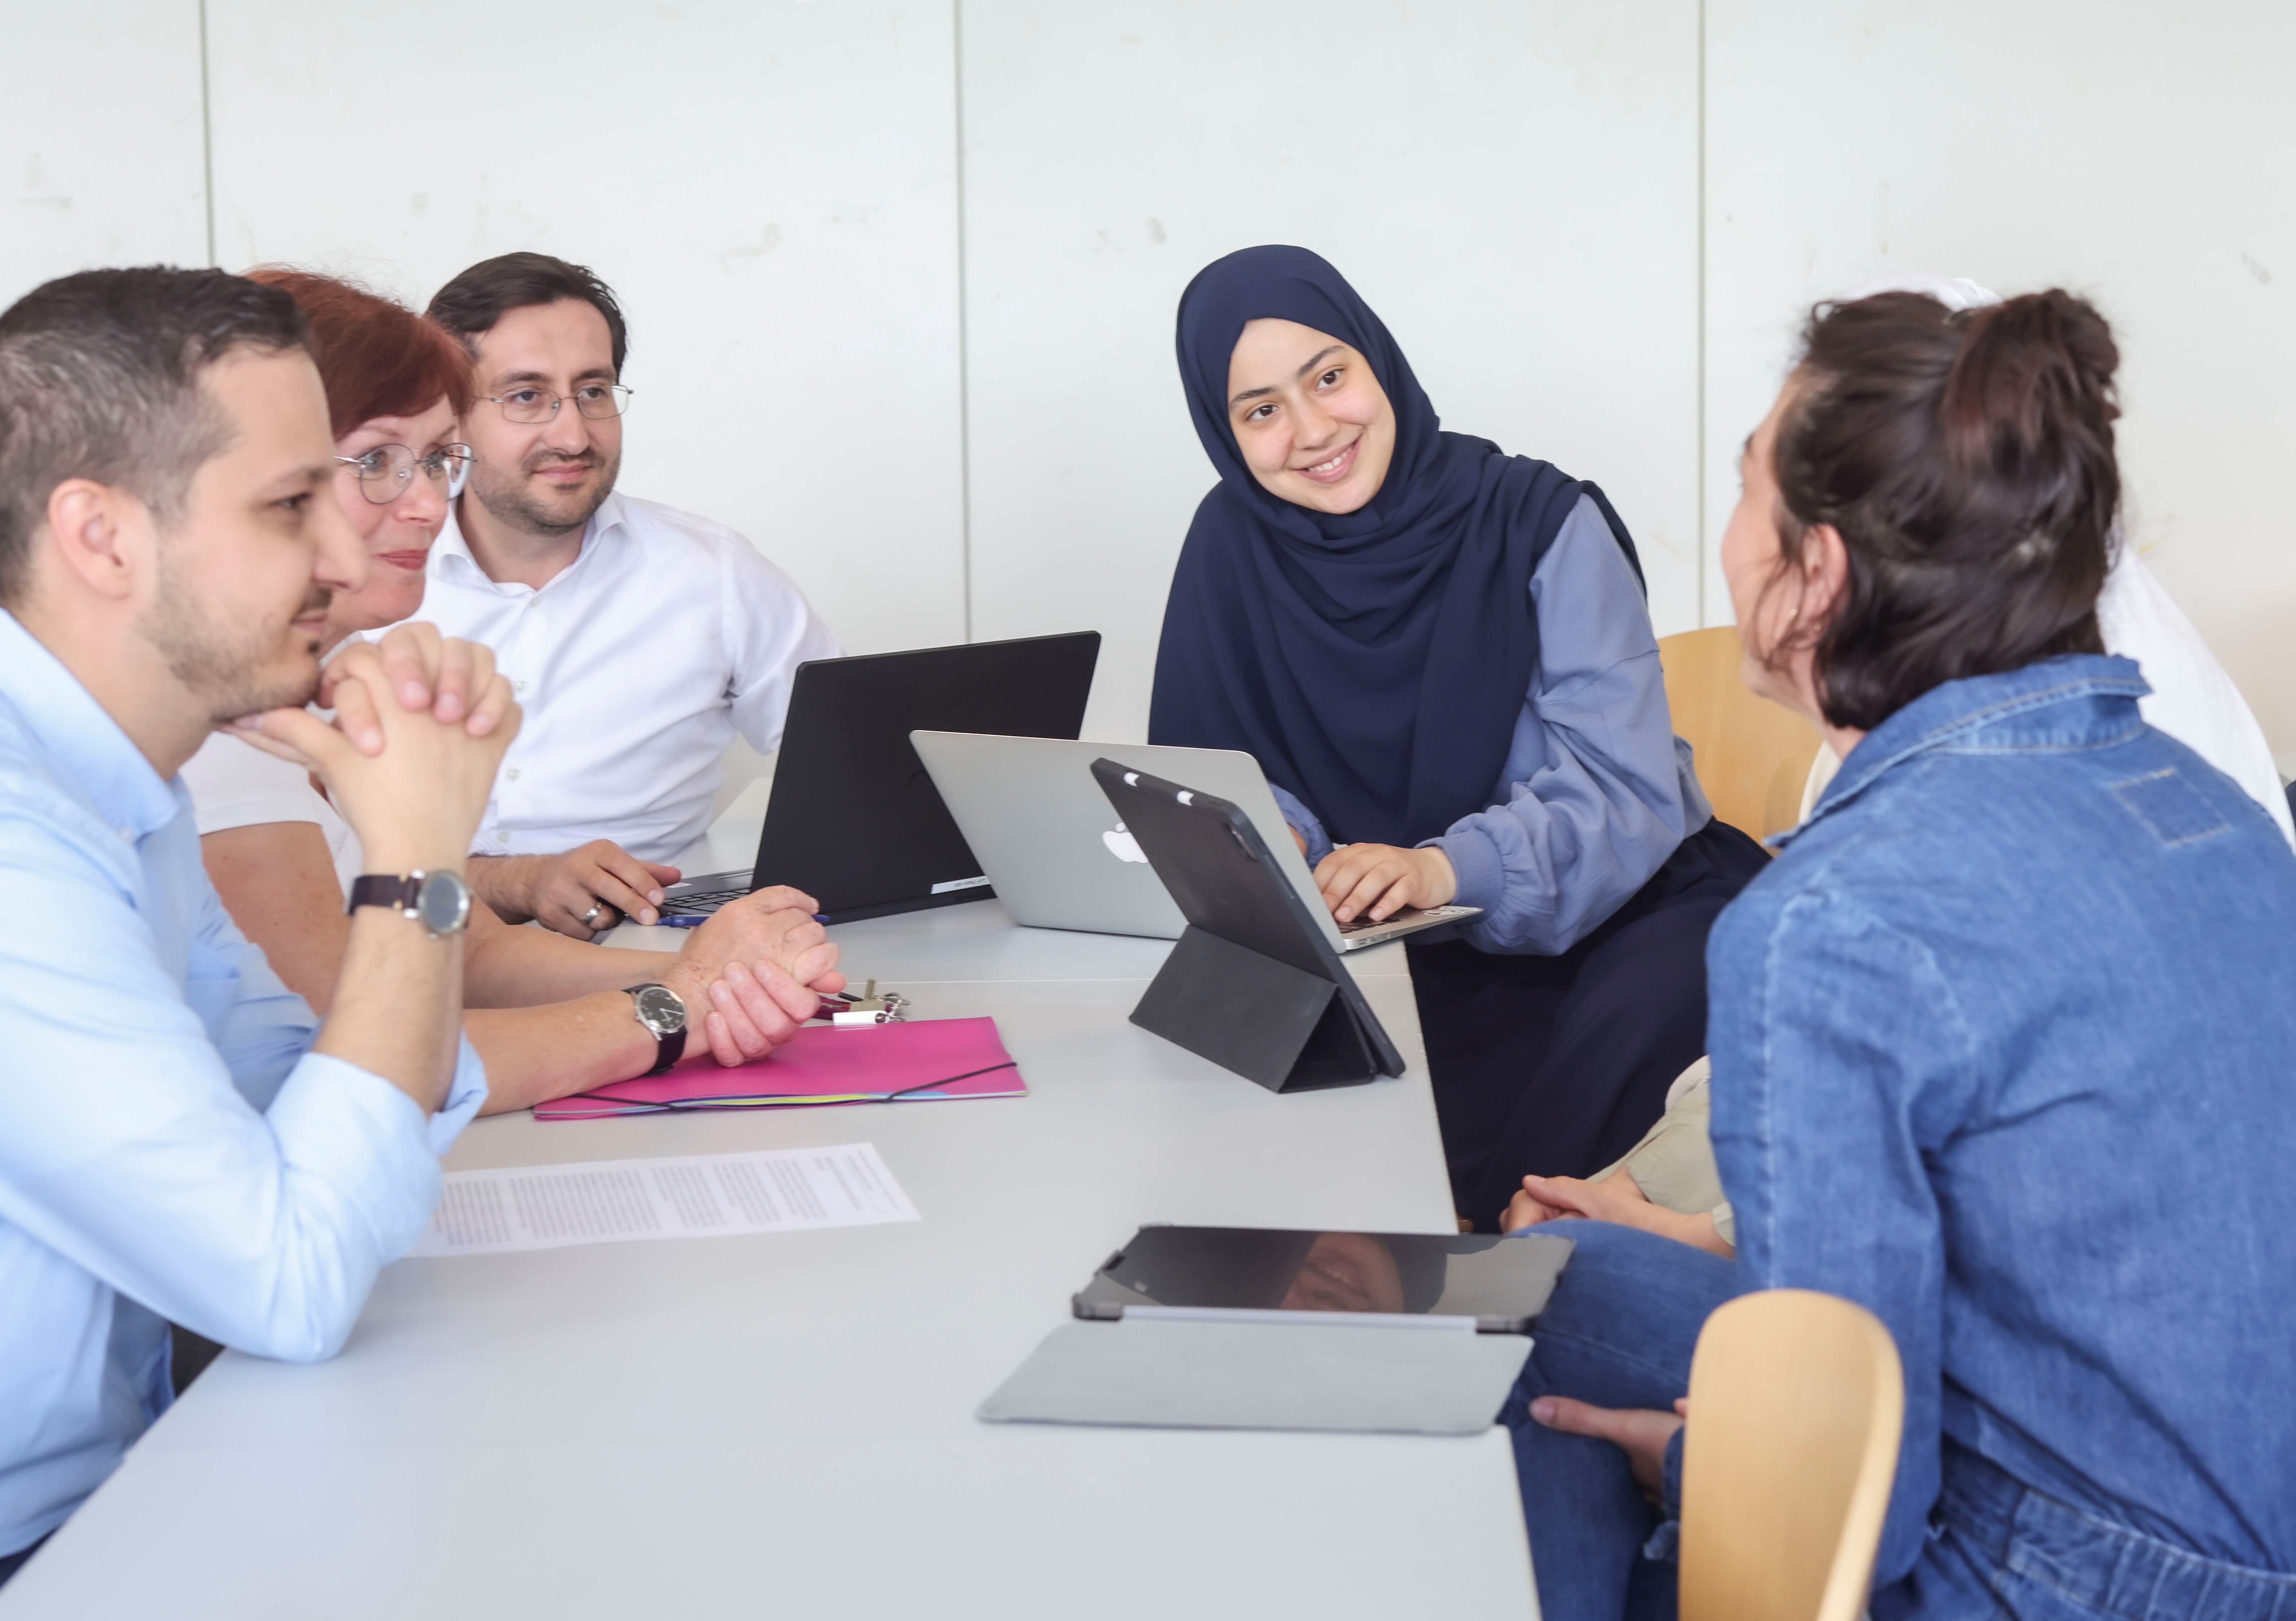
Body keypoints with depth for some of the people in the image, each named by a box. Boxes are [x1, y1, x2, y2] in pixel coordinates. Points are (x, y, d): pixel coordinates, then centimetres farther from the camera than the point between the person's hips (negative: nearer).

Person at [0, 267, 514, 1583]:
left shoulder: (112, 783, 6)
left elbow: (332, 1112, 8)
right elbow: (299, 1282, -23)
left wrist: (437, 821, -5)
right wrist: (415, 864, -16)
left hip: (115, 1486, 8)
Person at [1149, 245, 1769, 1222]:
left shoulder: (1545, 526, -8)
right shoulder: (1236, 543, 1)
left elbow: (1626, 793, -16)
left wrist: (1447, 868, -35)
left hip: (1626, 911, -2)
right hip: (1425, 957, 2)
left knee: (1628, 1019, -35)